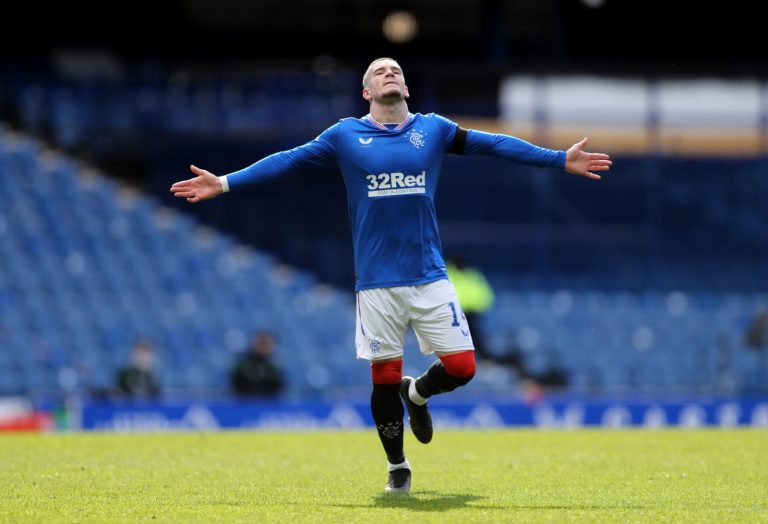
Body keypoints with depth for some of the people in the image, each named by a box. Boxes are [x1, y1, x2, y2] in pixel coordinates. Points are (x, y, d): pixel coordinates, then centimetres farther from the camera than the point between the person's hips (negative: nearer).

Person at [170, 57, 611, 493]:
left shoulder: (433, 129, 7)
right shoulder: (345, 135, 3)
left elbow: (496, 144, 9)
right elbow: (287, 161, 4)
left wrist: (560, 160, 7)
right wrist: (224, 183, -1)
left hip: (430, 277, 1)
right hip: (377, 282, -1)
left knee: (461, 367, -5)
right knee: (385, 377, 1)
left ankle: (416, 393, 28)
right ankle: (397, 467, 20)